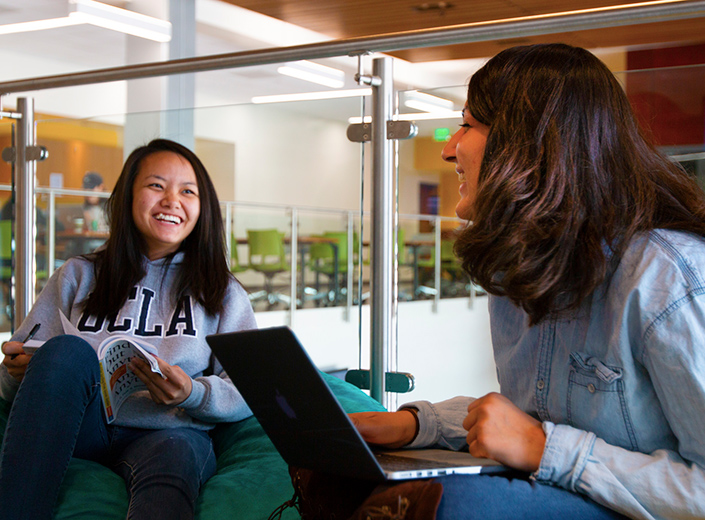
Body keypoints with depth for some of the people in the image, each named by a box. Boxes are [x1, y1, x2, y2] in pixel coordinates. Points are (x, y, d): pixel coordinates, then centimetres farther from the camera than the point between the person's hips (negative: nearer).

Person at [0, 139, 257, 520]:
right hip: (78, 428, 2)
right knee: (67, 350, -31)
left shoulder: (223, 293, 18)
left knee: (176, 454, -38)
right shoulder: (78, 277, 21)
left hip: (167, 433, -1)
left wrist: (193, 394, -15)